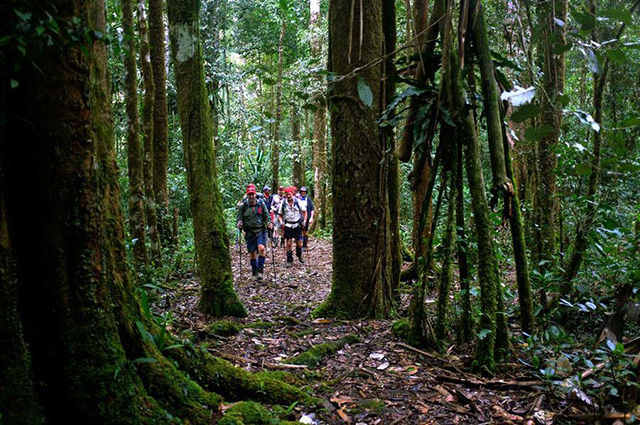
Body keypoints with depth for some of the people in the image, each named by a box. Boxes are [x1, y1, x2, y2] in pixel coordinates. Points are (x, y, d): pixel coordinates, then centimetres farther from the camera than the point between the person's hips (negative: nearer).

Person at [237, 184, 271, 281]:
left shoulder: (261, 204, -1)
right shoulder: (243, 206, -1)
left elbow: (267, 216, 8)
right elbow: (240, 217, 8)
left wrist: (268, 222, -10)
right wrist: (239, 223, -12)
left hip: (261, 230, -1)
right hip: (250, 232, 1)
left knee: (261, 248, -22)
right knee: (252, 253, 6)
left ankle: (260, 270, -12)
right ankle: (254, 272, 23)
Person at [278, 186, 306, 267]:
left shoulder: (297, 202, -4)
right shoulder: (283, 203, -1)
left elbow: (304, 211, 6)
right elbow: (280, 214, 9)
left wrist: (304, 220, -4)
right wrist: (281, 221, -6)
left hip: (297, 225, -1)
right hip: (287, 225, 1)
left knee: (299, 243, 2)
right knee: (289, 243, 1)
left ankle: (299, 255, 32)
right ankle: (289, 261, 10)